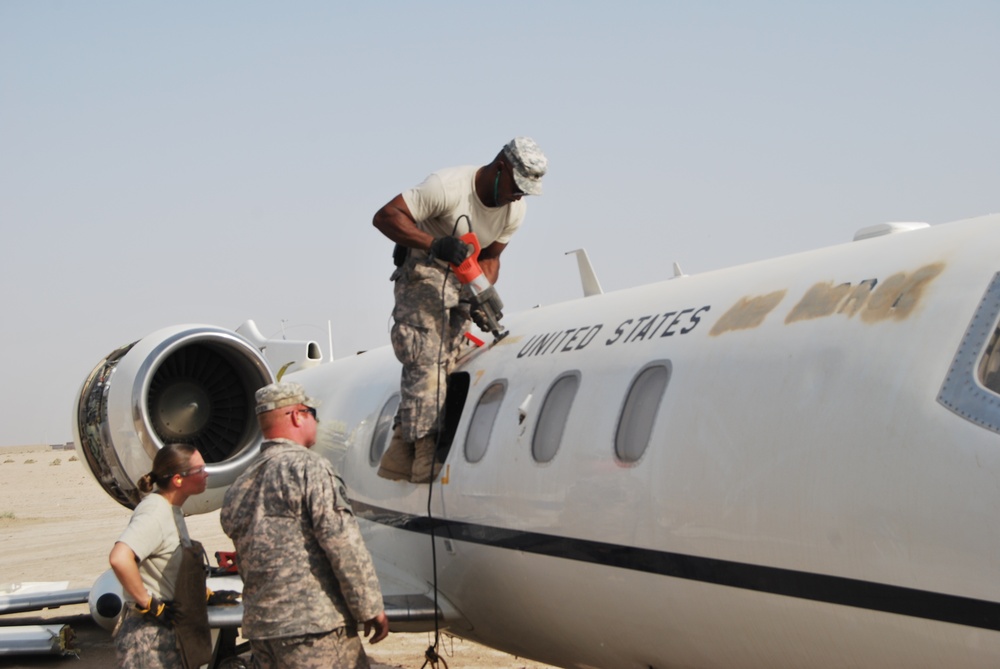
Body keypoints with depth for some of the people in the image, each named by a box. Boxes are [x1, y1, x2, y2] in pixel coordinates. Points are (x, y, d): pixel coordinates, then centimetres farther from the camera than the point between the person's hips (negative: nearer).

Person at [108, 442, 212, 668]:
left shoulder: (172, 511, 10)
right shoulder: (155, 513, -20)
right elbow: (119, 558, -36)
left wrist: (205, 594, 16)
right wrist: (148, 604, -26)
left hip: (169, 630, 10)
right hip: (149, 634, -10)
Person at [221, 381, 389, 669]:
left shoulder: (238, 487, 16)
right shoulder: (307, 467, -8)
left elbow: (246, 563, 17)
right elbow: (343, 545, -13)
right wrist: (371, 609, -9)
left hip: (258, 626, 8)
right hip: (313, 625, -8)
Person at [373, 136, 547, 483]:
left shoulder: (516, 210, -2)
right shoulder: (448, 186, -23)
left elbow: (490, 257, 9)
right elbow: (385, 216, -26)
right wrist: (434, 244, -38)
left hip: (461, 284, 7)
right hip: (423, 276, -7)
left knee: (445, 366, -2)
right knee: (425, 365, -17)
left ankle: (398, 464, -1)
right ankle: (426, 464, -18)